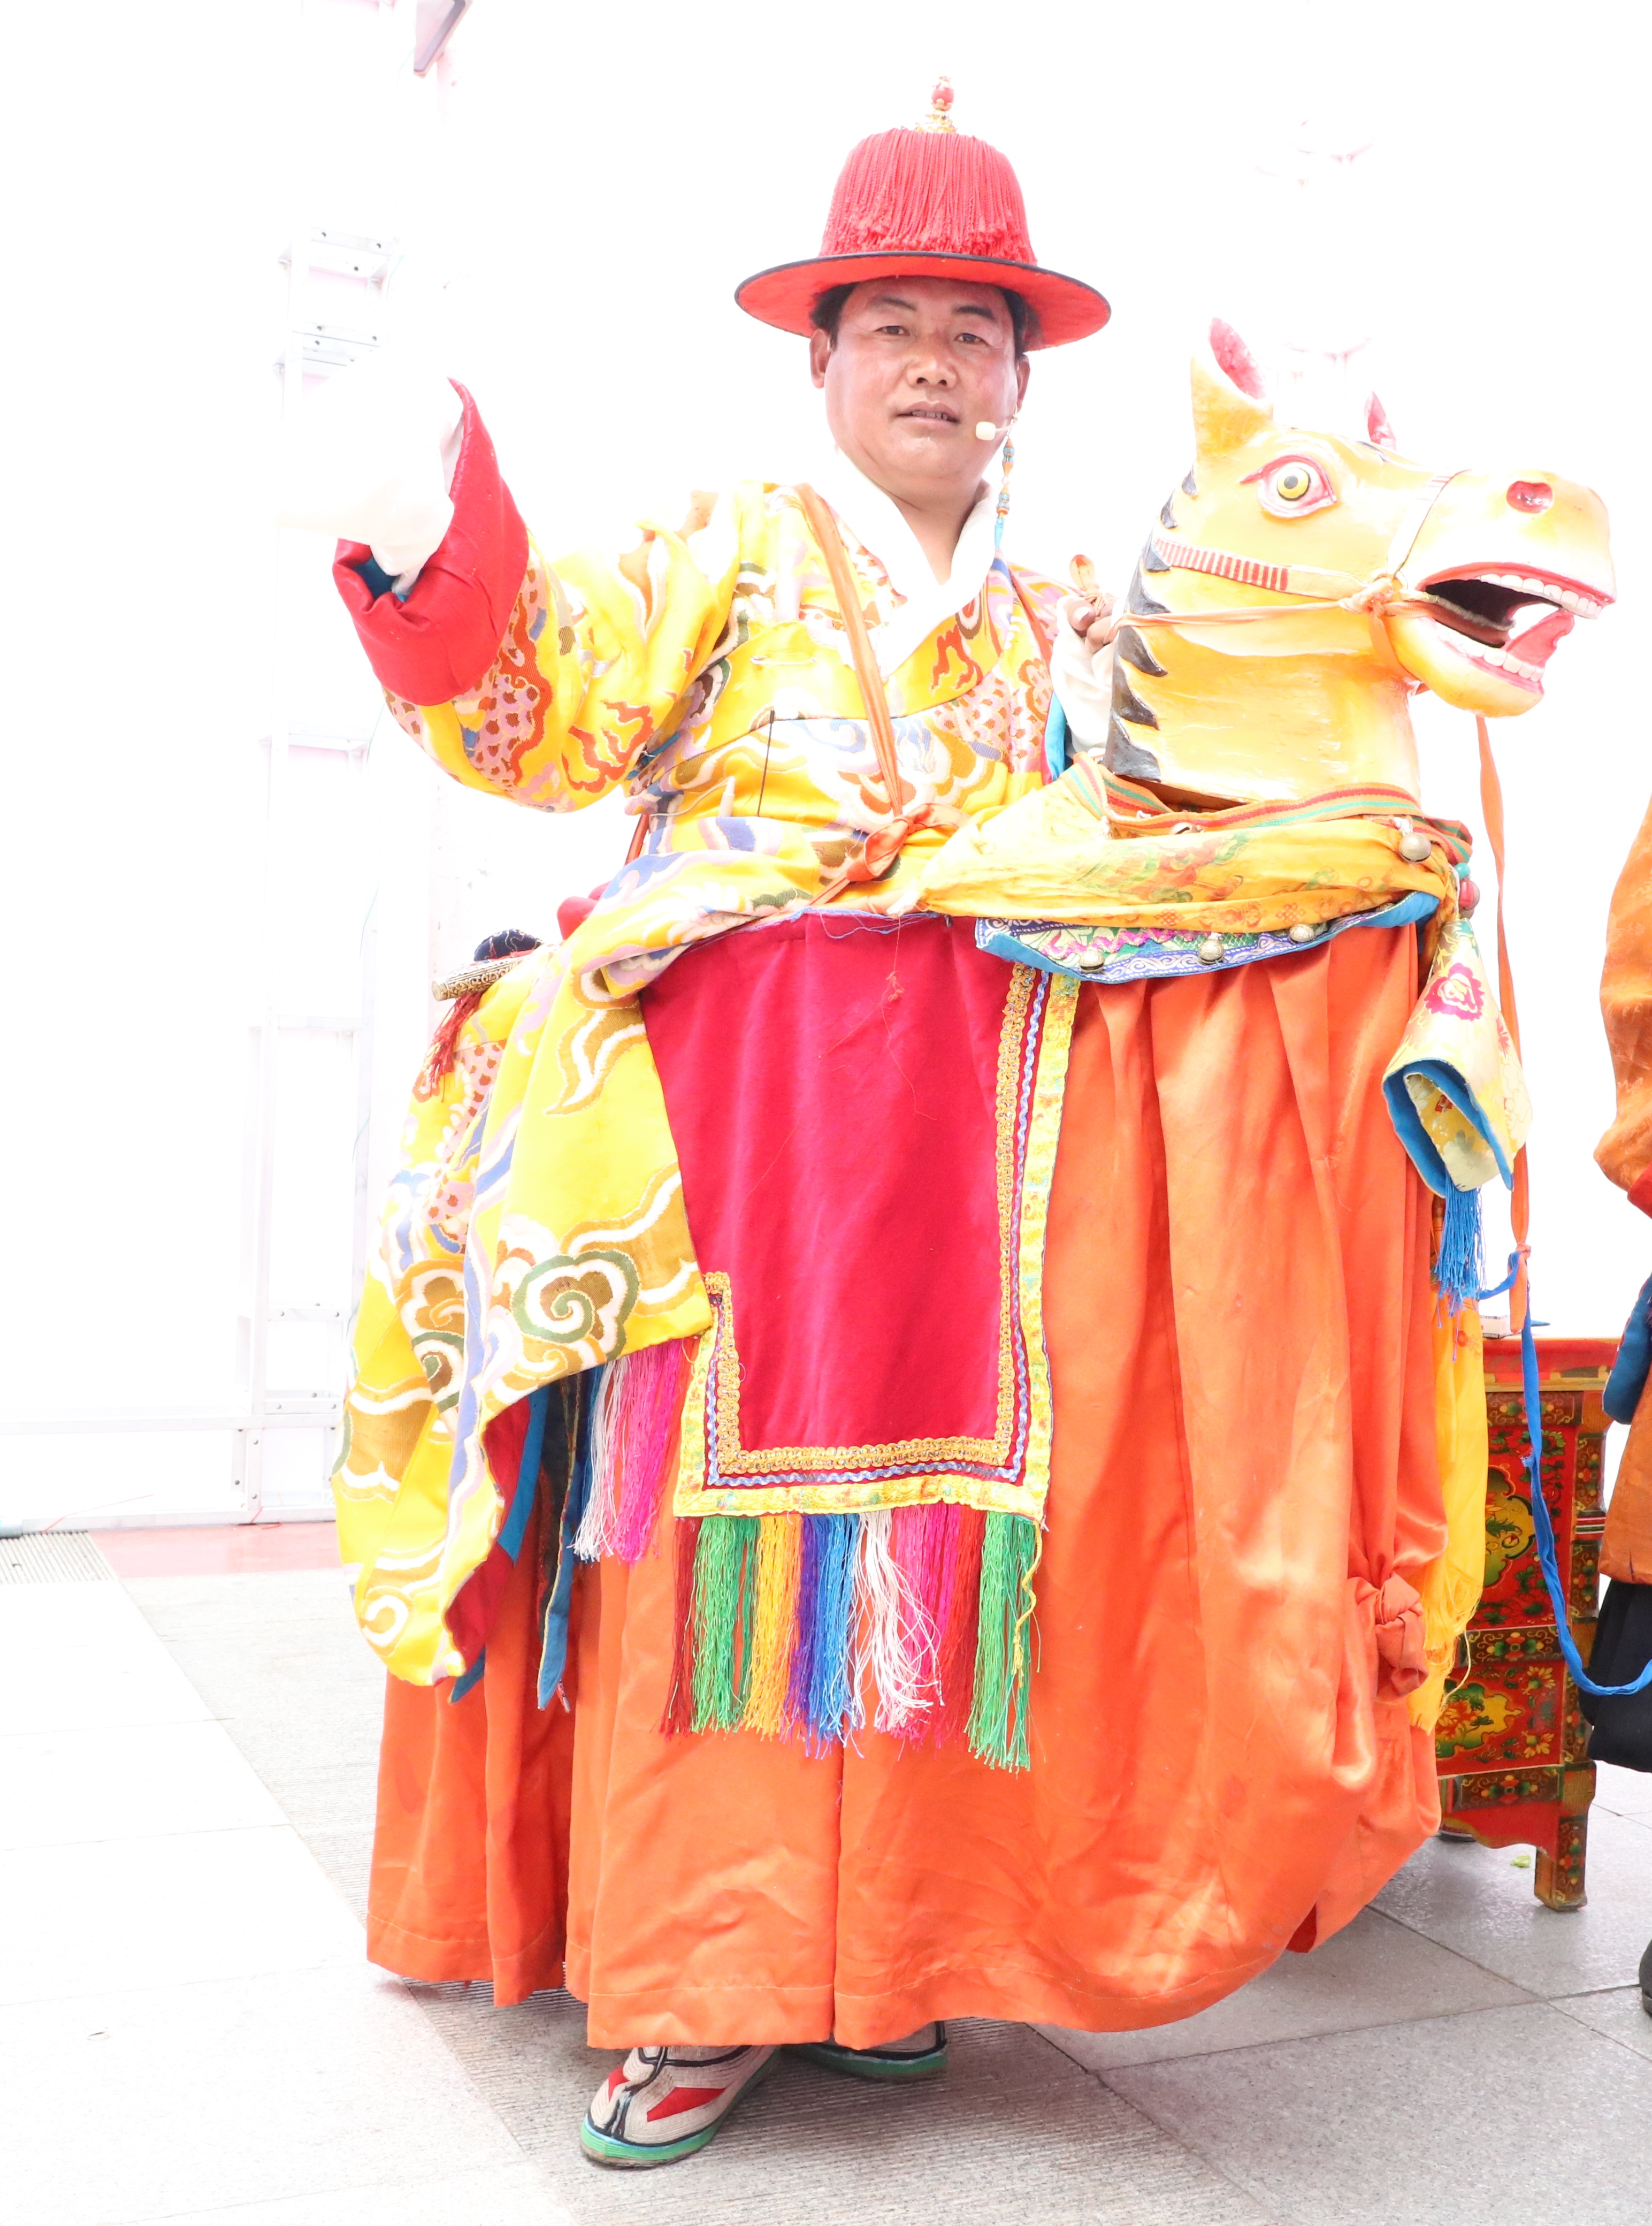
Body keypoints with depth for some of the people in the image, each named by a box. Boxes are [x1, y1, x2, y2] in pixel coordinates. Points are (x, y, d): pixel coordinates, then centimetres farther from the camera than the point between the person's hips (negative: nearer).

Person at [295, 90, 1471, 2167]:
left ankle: (868, 1939, 15)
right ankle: (699, 1975, 2)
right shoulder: (733, 546, 10)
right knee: (717, 1502, -7)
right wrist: (438, 567, -20)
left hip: (968, 1118, 4)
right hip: (733, 1080, -3)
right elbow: (552, 716, -3)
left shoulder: (1051, 628, 22)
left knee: (917, 1510, 2)